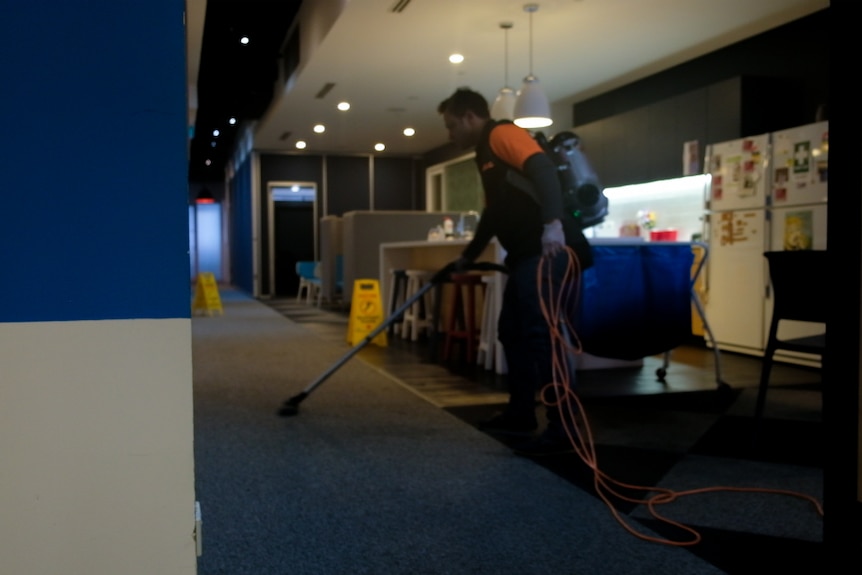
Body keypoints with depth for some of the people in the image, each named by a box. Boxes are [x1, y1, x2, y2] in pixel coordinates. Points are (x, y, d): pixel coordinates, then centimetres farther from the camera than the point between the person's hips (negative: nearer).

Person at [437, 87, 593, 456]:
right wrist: (467, 258, 38)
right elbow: (494, 214, 33)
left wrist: (552, 223, -36)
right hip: (527, 256, 11)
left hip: (548, 253, -11)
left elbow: (544, 170, -23)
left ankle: (562, 430, -3)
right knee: (512, 332, 15)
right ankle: (521, 415, 25)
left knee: (544, 338, -10)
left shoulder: (502, 133, -5)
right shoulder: (487, 152, 26)